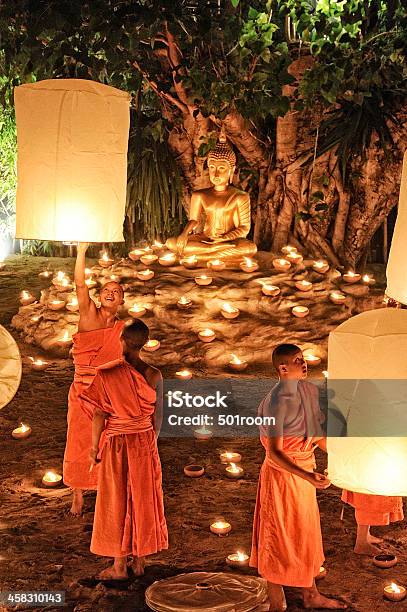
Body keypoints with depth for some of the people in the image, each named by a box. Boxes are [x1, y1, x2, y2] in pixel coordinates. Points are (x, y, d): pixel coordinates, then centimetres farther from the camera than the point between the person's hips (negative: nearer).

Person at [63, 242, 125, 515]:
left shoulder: (122, 328, 2)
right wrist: (81, 251, -28)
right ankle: (78, 496, 23)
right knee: (80, 443, 7)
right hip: (83, 391, -1)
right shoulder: (88, 313, -4)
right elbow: (80, 284, -19)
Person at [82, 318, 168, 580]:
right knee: (143, 500, 16)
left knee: (117, 502, 10)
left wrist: (95, 446, 1)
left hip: (117, 443, -2)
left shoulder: (107, 374, -16)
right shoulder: (154, 375, -8)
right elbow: (158, 417, -1)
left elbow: (100, 414, -12)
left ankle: (120, 566, 20)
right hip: (145, 443, 3)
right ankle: (140, 561, 27)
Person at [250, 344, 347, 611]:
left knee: (307, 535, 21)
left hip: (305, 471, 8)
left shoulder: (308, 391, 0)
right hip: (282, 473, -8)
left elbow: (318, 433, 13)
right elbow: (275, 453, -26)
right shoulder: (277, 401, -24)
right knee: (279, 539, 6)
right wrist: (307, 476, -36)